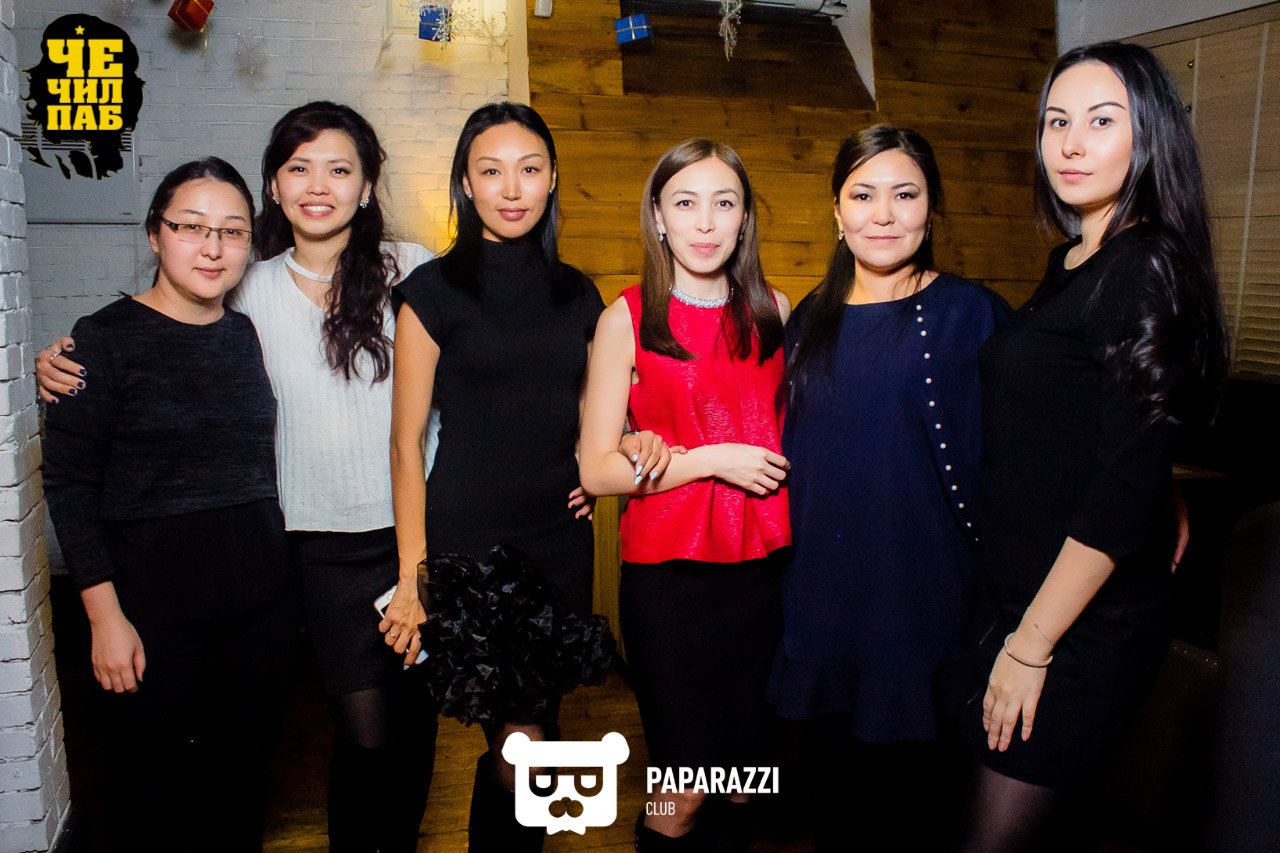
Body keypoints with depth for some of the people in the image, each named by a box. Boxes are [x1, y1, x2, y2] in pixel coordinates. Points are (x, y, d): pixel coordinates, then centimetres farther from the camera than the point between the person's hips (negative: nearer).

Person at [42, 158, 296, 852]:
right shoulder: (106, 338, -7)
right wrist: (105, 614, -12)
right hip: (154, 604, -4)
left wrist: (281, 574, 11)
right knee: (148, 782, 9)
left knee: (242, 769, 13)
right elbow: (68, 484, -8)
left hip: (261, 597, 4)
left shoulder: (247, 335, 7)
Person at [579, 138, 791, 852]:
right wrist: (708, 459, -14)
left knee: (748, 776, 13)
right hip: (669, 575, -3)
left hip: (766, 567, 4)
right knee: (687, 786, 4)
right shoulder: (628, 319, -3)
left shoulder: (774, 310, 7)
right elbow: (597, 468, -7)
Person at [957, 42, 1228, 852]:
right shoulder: (1074, 261, 10)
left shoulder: (1143, 273, -16)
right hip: (1023, 595, 8)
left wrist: (1030, 645, -17)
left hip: (1083, 624, -8)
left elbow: (1125, 489, -20)